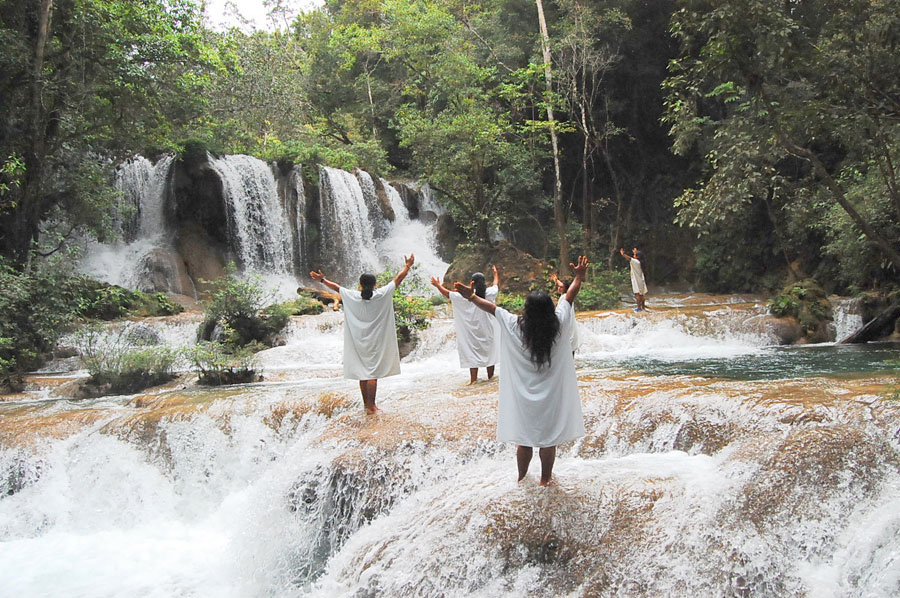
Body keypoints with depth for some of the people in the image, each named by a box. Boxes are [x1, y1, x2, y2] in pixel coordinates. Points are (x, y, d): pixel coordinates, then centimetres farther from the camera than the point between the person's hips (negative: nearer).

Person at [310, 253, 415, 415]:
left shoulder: (353, 296, -4)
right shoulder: (382, 295, -10)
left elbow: (336, 287, 11)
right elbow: (398, 278, 0)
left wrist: (322, 279, 26)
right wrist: (408, 265, 14)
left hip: (358, 341, 3)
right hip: (376, 341, -3)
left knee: (362, 371, 14)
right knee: (373, 373, -2)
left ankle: (366, 403, 24)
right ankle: (371, 407, -3)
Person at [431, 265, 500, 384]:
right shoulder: (489, 293, -7)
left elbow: (447, 294, -6)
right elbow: (497, 285, 16)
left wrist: (437, 285, 9)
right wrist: (496, 273, 34)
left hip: (473, 332, -2)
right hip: (487, 330, 2)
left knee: (472, 353, 5)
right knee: (489, 352, 14)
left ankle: (473, 379, 5)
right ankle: (490, 376, 22)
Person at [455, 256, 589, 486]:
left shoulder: (516, 327, -18)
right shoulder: (559, 325, -15)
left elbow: (491, 308, -7)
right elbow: (569, 296, 0)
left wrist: (471, 296, 2)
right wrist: (579, 277, 13)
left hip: (524, 396, 0)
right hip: (552, 395, 0)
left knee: (523, 440, 15)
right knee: (548, 440, 14)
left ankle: (522, 479, 30)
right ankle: (545, 479, 28)